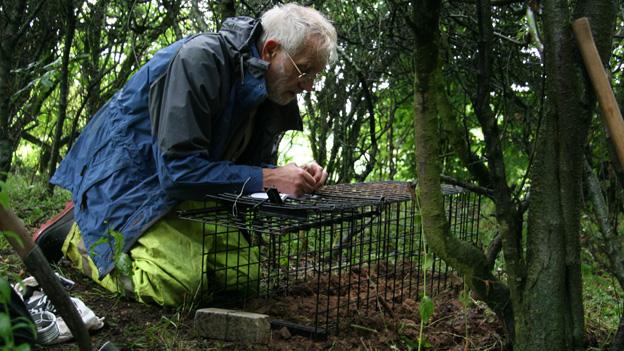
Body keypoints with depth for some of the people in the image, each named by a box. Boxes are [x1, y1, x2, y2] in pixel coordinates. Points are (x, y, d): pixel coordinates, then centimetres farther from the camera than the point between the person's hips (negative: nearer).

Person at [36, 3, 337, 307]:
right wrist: (267, 178, -28)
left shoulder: (270, 88, 0)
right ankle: (76, 233, 2)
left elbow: (255, 162, 7)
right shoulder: (199, 60, -26)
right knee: (174, 283, -25)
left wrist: (298, 176, -14)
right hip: (127, 177, -9)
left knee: (240, 269, 3)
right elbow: (178, 169, -30)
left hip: (180, 191, 9)